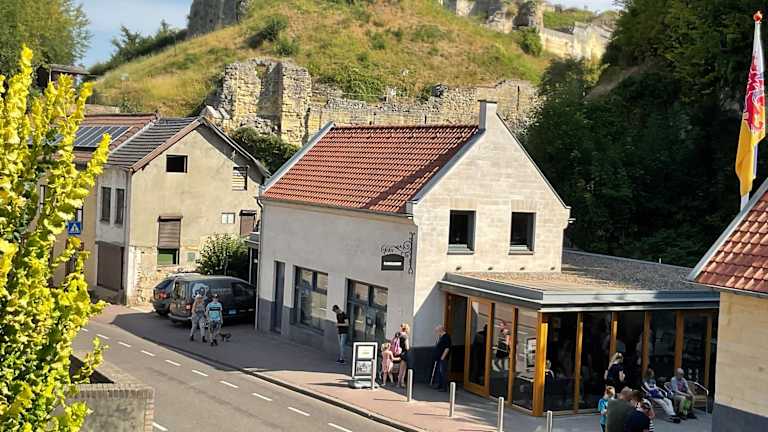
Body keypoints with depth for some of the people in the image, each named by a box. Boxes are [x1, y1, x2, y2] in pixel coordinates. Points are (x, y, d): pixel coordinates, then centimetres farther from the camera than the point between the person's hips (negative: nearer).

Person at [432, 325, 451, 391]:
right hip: (439, 358, 10)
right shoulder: (440, 337, 14)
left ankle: (444, 388, -3)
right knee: (438, 372, 15)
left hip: (443, 358, -10)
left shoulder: (446, 337, -15)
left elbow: (447, 348, -21)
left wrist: (442, 357, -20)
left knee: (443, 372, -6)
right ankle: (439, 385, 24)